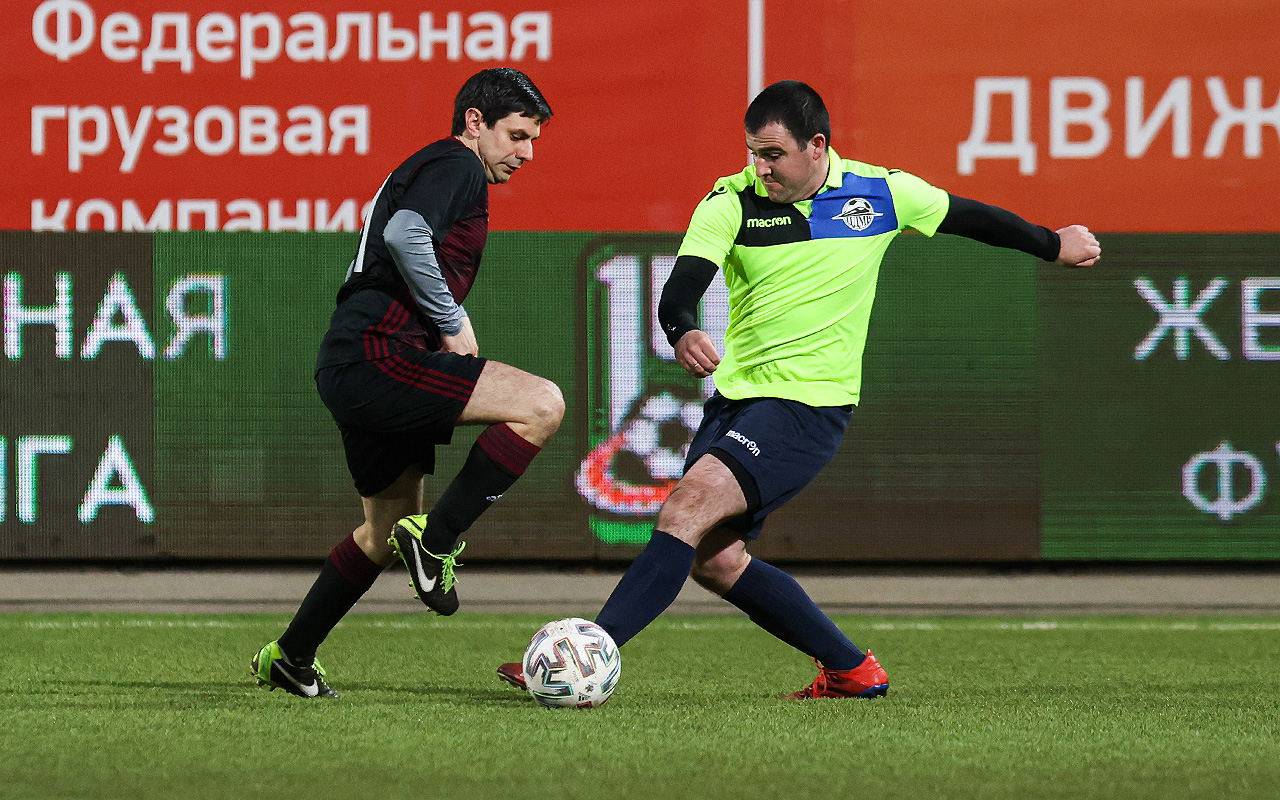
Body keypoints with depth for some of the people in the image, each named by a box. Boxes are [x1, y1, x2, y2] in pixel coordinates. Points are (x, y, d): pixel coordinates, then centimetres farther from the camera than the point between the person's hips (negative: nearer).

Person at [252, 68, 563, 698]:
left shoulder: (427, 168, 26)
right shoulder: (457, 166, -5)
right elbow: (405, 235, -23)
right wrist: (454, 323, -14)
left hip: (348, 369, 11)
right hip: (377, 357, -11)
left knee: (386, 531, 23)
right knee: (541, 404, -19)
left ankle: (288, 659, 31)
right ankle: (435, 539, -16)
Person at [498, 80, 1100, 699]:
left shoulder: (881, 193, -2)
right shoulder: (731, 201, -3)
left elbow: (969, 217, 16)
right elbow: (682, 287, -17)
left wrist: (1054, 245, 29)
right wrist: (683, 331, -41)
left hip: (809, 404, -5)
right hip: (735, 394, 5)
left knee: (686, 510, -21)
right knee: (714, 560, 3)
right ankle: (851, 670, 18)